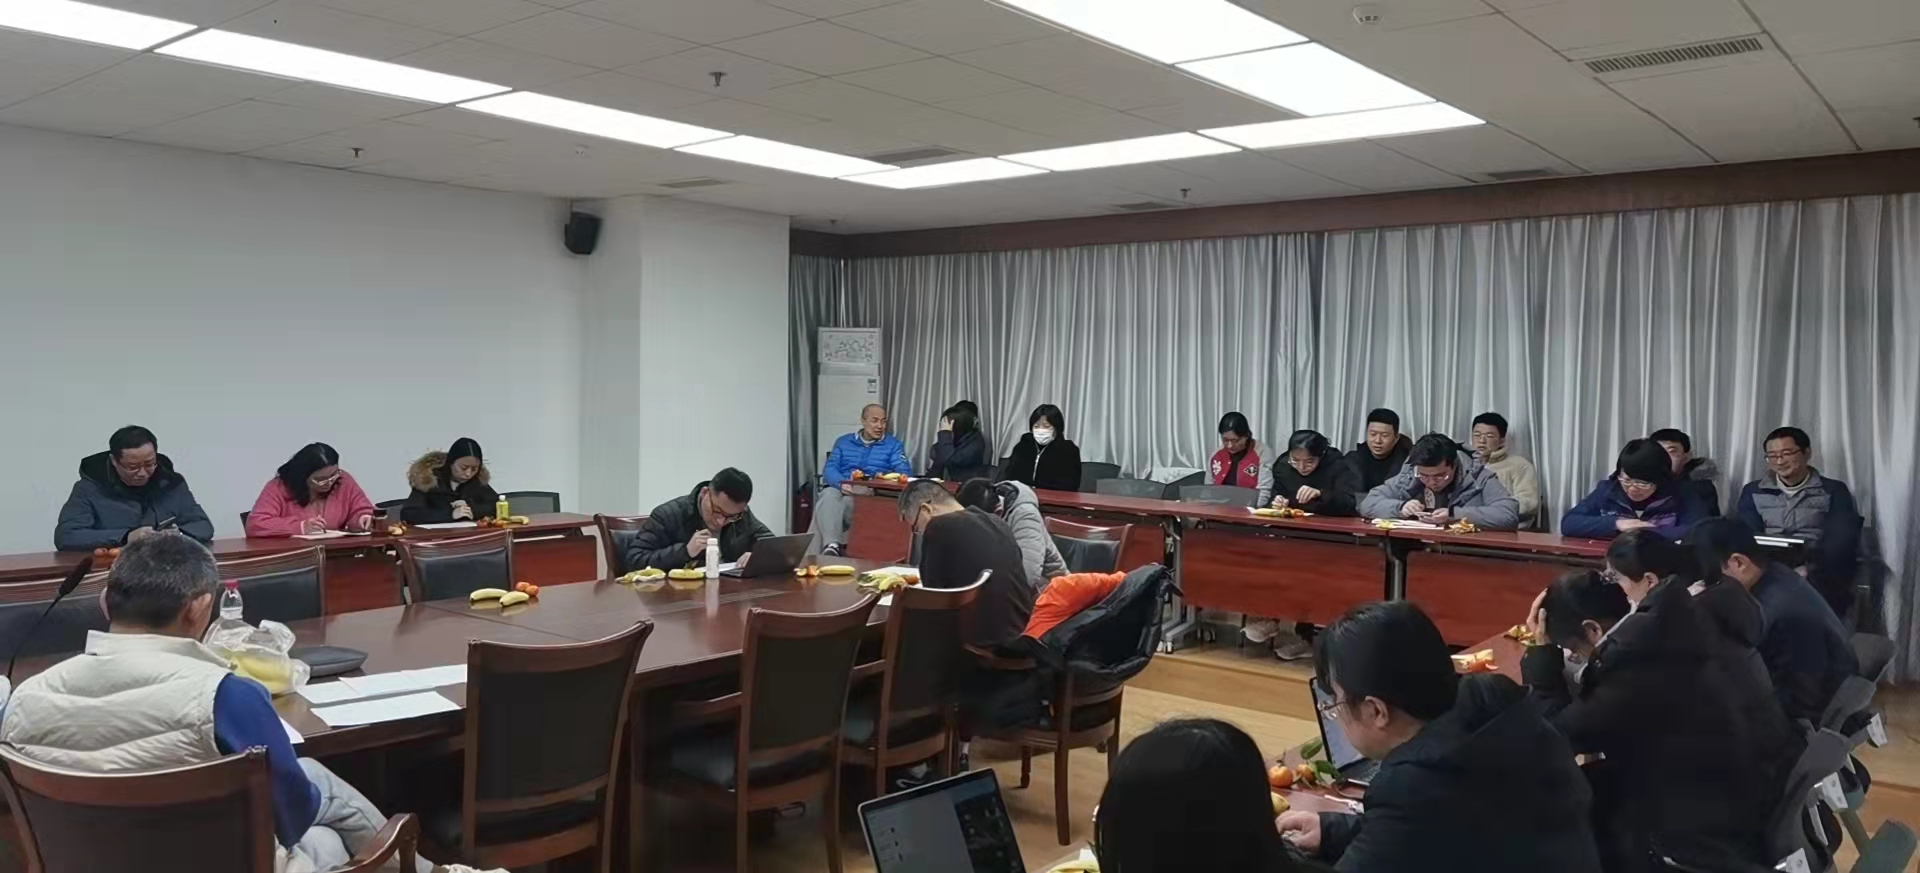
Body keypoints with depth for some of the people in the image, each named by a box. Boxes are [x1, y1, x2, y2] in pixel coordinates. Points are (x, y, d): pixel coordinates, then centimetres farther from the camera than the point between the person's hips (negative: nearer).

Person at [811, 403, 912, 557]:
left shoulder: (894, 444, 16)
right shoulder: (843, 442, 22)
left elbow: (905, 473, 2)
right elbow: (830, 469, 7)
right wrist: (842, 483, -17)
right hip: (840, 489, 2)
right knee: (828, 496, -36)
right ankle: (831, 546, -52)